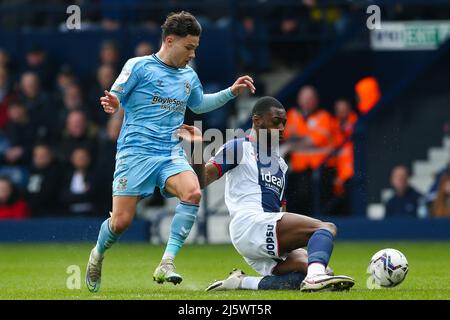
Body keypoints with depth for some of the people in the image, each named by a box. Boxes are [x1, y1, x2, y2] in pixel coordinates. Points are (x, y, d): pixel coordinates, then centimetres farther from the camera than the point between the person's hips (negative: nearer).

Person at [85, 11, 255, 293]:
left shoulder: (189, 76, 15)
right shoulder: (139, 67, -2)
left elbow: (199, 105, 35)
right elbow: (114, 100, -4)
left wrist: (231, 92, 26)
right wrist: (111, 105, -28)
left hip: (172, 154, 4)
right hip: (136, 152, -4)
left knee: (193, 192, -27)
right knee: (121, 221, -9)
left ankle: (167, 263, -25)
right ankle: (98, 254, 26)